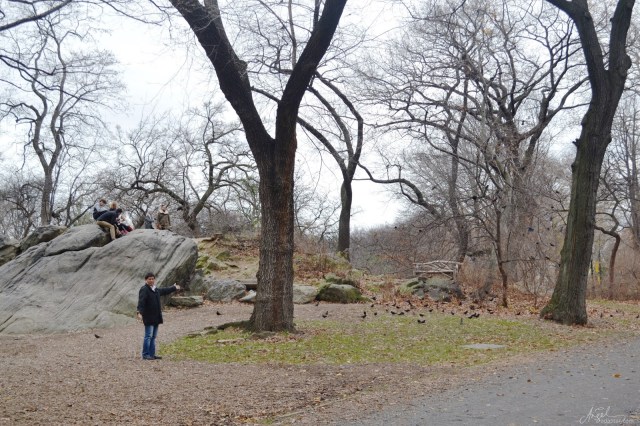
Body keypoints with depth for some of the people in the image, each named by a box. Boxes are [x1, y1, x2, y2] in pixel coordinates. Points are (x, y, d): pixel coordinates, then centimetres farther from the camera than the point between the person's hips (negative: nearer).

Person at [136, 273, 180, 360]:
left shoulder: (155, 290, 16)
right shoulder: (144, 290, -12)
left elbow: (164, 291, 36)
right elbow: (141, 302, -25)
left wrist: (174, 288, 49)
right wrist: (139, 312, -39)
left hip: (156, 317, 9)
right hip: (148, 318, -9)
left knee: (153, 336, 11)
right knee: (148, 336, -8)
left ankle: (152, 354, 17)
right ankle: (145, 355, -3)